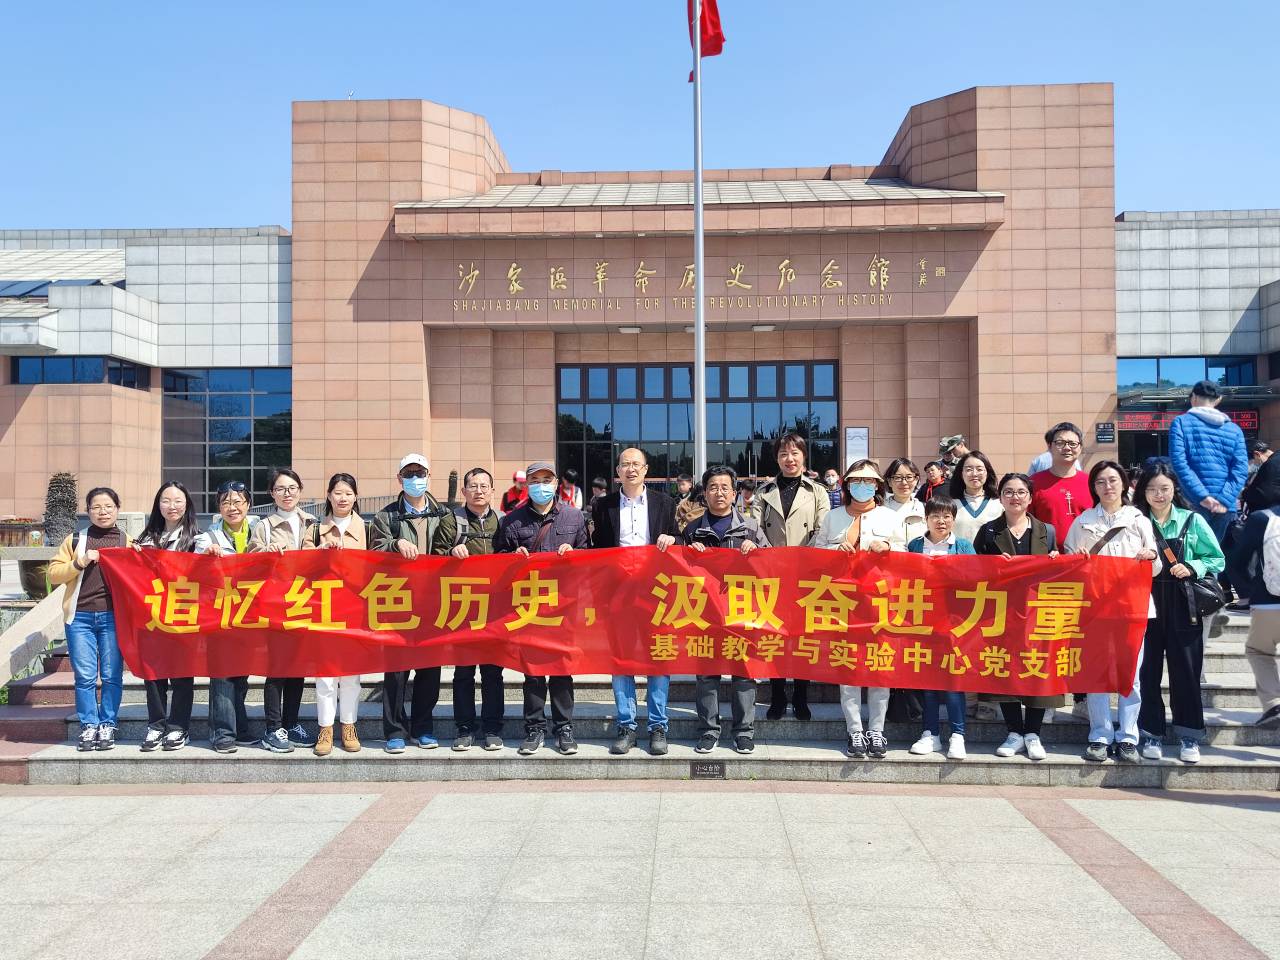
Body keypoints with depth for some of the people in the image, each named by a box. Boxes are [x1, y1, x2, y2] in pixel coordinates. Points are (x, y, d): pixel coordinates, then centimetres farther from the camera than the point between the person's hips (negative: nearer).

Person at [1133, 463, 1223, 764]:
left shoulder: (1193, 521, 3)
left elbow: (1217, 559, 4)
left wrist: (1192, 567, -11)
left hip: (1182, 609, 0)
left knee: (1185, 671, 4)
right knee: (1147, 671, 4)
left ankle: (1190, 736, 15)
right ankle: (1152, 734, 16)